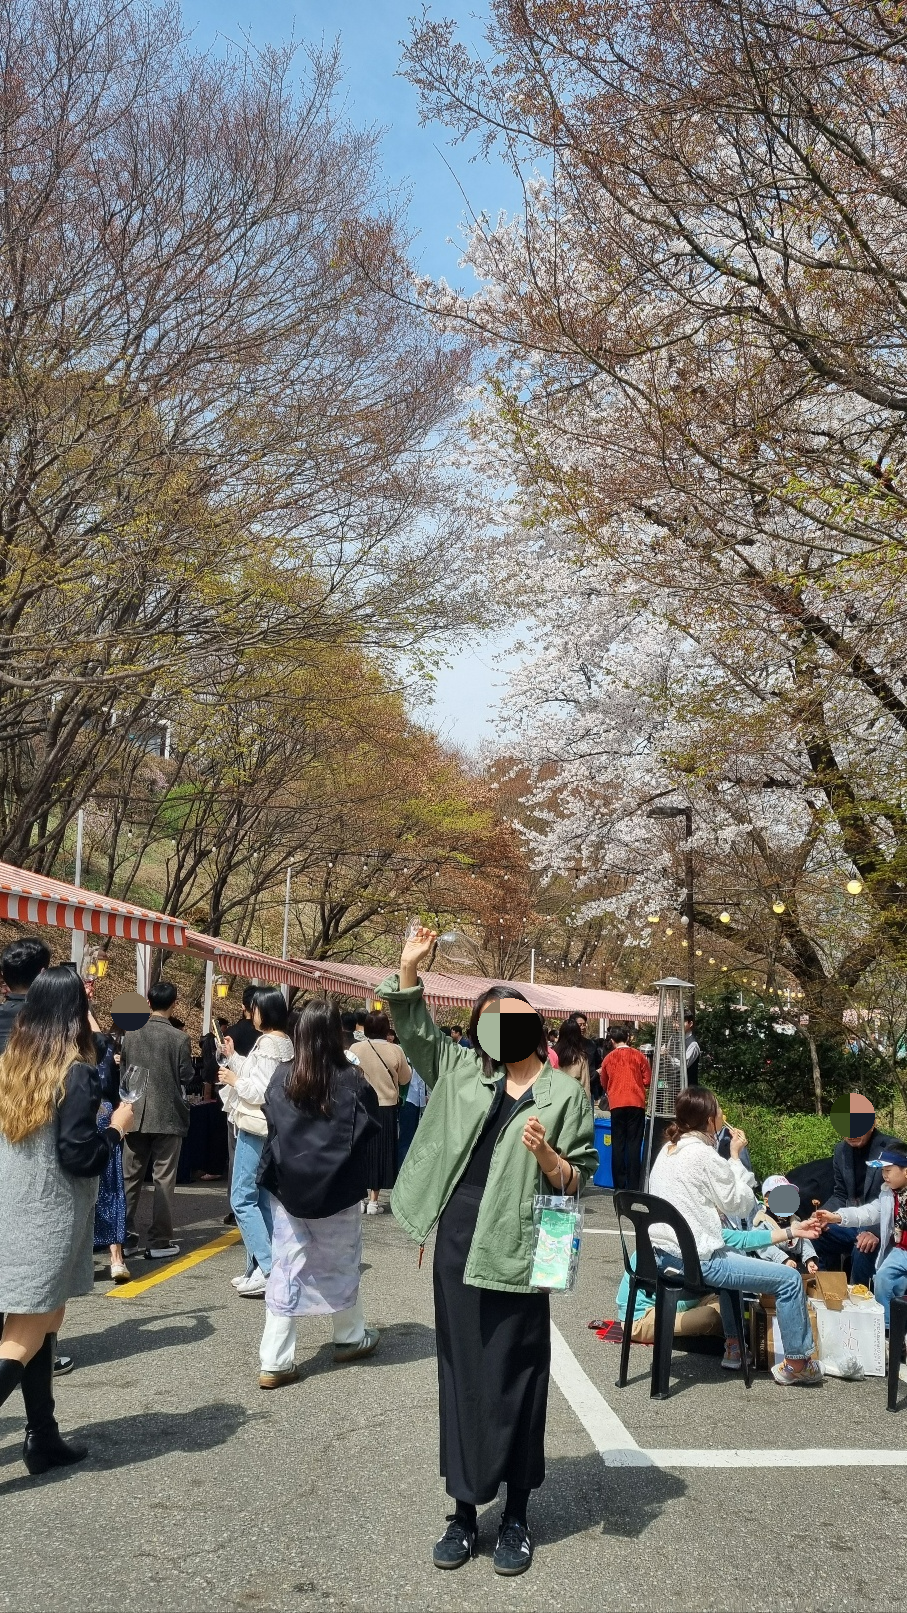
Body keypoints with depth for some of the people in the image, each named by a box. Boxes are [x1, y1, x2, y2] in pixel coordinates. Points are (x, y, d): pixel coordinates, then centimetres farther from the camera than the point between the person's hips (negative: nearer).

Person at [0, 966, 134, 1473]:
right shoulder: (76, 1073, -16)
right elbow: (80, 1157, -18)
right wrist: (118, 1127, -2)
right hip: (49, 1220, -7)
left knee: (42, 1323, 16)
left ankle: (44, 1439, 21)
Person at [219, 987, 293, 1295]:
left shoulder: (268, 1043, -16)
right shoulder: (284, 1042, 14)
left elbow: (259, 1090, -21)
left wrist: (233, 1079, -8)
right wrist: (232, 1057, 17)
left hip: (255, 1129, -10)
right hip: (269, 1129, 10)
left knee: (242, 1199, -8)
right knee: (263, 1199, 11)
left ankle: (267, 1268, -12)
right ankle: (259, 1268, 15)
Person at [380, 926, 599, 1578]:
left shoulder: (565, 1094, -1)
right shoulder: (461, 1071, 9)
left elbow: (580, 1180, -1)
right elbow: (413, 1028, 11)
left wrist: (549, 1159, -21)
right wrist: (409, 966, -2)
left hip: (517, 1255, -3)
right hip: (457, 1247, 4)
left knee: (515, 1383, 5)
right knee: (461, 1377, 11)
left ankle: (516, 1517, 21)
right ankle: (465, 1512, 24)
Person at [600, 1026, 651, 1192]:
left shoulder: (608, 1059, 7)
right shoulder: (638, 1056, 2)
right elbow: (648, 1081, 4)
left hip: (616, 1105, 1)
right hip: (636, 1104, -1)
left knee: (618, 1144, 5)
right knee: (634, 1143, 0)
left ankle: (619, 1185, 4)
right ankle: (633, 1186, -3)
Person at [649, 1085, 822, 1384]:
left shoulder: (667, 1149, 10)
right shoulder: (704, 1155, -16)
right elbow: (742, 1204, -7)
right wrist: (735, 1157, 0)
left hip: (665, 1255, 10)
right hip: (696, 1259, -10)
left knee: (733, 1258, 38)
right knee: (790, 1279, -3)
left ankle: (733, 1345, 39)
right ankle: (796, 1363, 11)